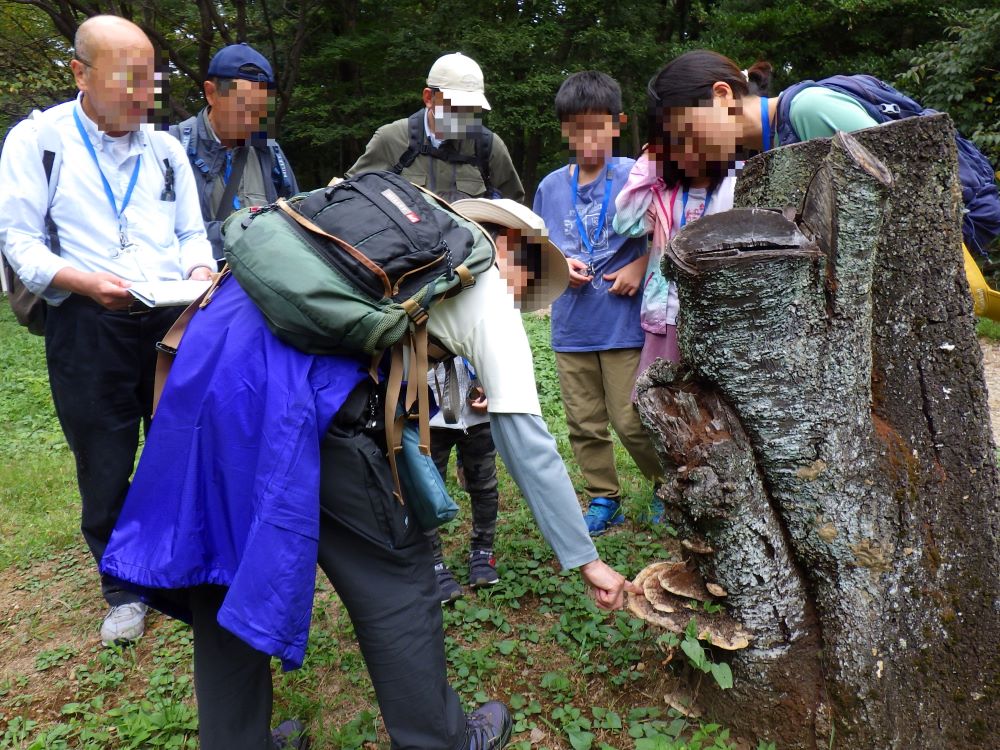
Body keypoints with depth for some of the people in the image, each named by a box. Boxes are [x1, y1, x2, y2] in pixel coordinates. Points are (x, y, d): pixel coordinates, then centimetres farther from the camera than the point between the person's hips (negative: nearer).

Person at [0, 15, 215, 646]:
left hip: (174, 319, 3)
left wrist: (200, 270, -9)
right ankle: (124, 589, 26)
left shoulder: (166, 149, 13)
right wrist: (82, 280, -20)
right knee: (105, 467, 6)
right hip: (87, 328, -2)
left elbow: (192, 233, 13)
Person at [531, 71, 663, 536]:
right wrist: (562, 265, -4)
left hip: (625, 321, -4)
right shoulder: (551, 186, 6)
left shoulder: (634, 176, -6)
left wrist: (639, 266, -15)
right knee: (584, 423, 10)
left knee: (631, 421, 0)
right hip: (571, 325, 4)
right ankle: (603, 501, 27)